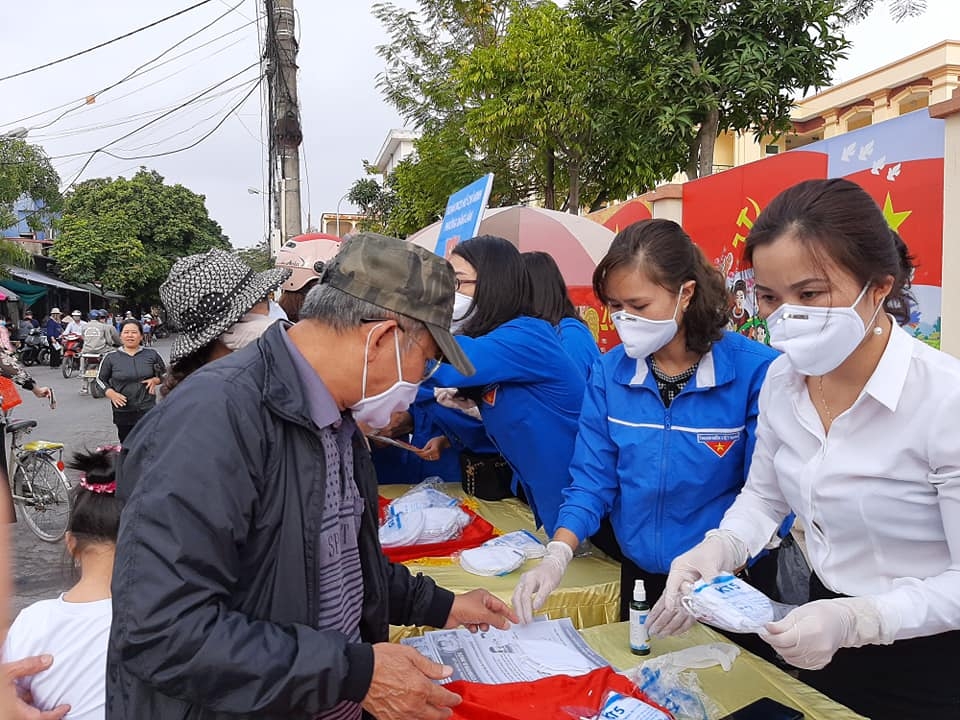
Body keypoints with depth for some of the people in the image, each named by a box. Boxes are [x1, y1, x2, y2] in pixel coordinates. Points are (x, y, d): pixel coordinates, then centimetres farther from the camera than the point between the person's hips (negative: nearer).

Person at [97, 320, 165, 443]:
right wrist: (110, 393, -6)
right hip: (122, 411, 1)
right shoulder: (111, 357, 0)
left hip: (148, 411, -1)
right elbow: (100, 379, 12)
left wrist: (155, 380, -8)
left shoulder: (152, 354, 1)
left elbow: (164, 374, 14)